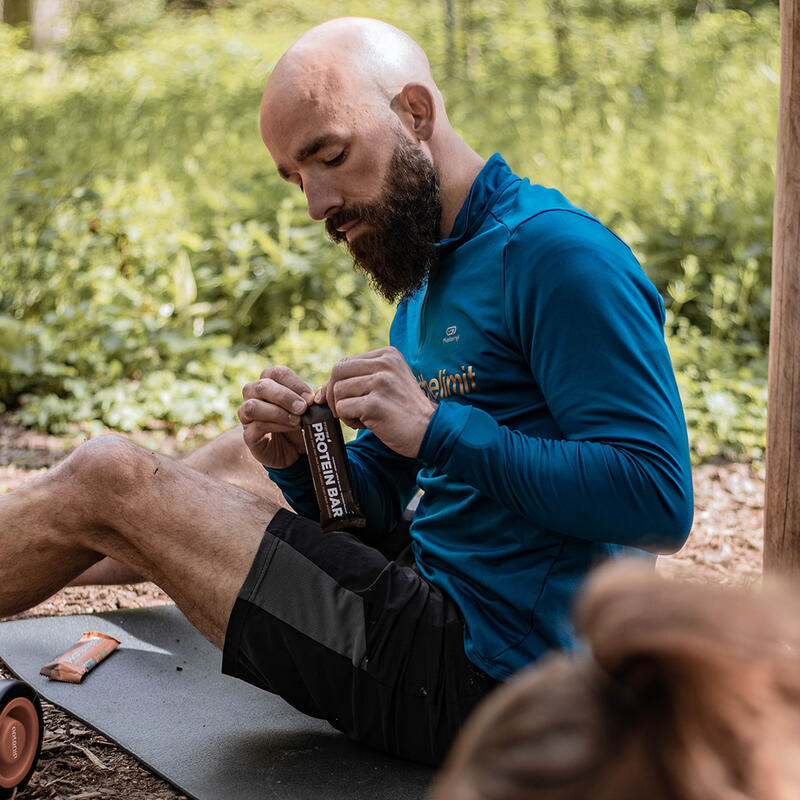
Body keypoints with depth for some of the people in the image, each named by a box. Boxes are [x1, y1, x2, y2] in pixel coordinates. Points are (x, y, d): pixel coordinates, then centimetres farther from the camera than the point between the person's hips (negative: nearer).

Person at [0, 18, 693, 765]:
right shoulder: (428, 284, 15)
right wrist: (295, 462, -6)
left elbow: (658, 504, -25)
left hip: (482, 671, -9)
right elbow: (372, 502, 16)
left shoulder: (556, 251, -16)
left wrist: (436, 428, -25)